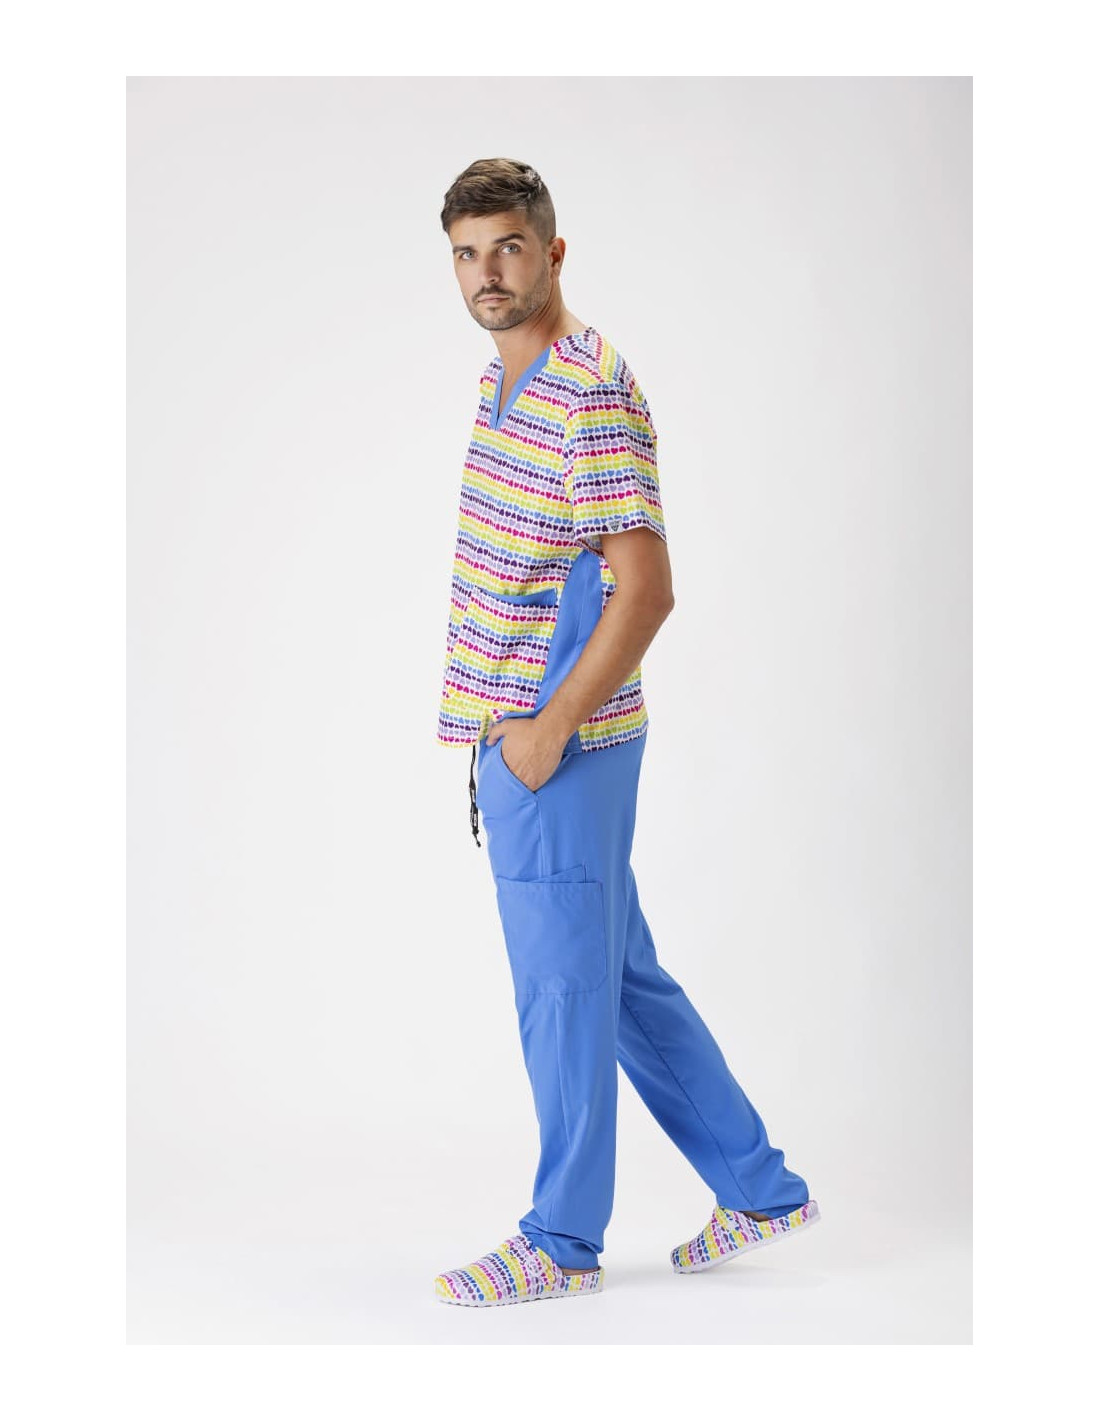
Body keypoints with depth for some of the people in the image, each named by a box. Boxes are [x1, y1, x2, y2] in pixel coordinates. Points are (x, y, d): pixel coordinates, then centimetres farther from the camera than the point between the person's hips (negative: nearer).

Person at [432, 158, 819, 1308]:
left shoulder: (592, 393, -17)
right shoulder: (502, 379, 14)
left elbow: (645, 589, -22)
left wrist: (547, 730, -19)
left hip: (558, 749, -10)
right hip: (514, 737, 10)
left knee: (564, 988, 2)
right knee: (622, 975, 16)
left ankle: (561, 1243, 15)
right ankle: (760, 1190, 26)